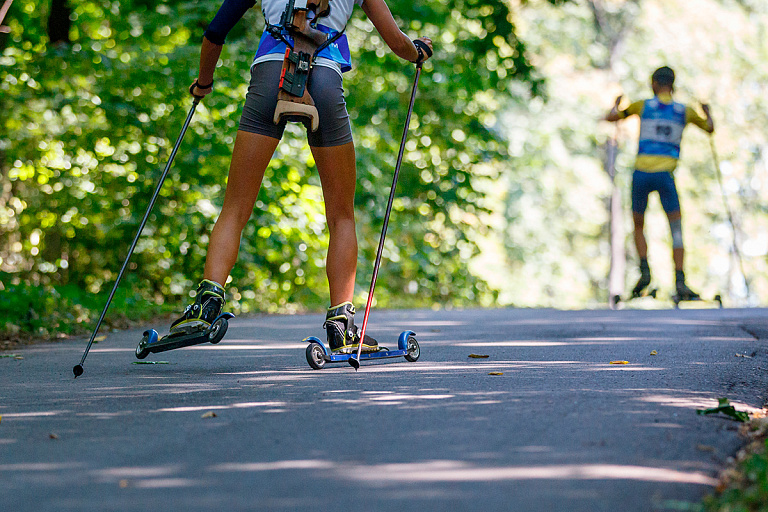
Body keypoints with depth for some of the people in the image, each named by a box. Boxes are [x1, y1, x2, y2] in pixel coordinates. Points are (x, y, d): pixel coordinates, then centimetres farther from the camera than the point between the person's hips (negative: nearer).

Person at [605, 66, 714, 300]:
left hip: (641, 174, 1)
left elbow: (610, 118, 10)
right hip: (665, 175, -1)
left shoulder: (643, 105, 5)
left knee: (638, 227, 20)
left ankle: (644, 271, 0)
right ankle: (680, 282, -12)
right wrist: (707, 113, 46)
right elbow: (710, 128, 24)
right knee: (677, 230, 2)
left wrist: (616, 105, 32)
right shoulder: (684, 111, 9)